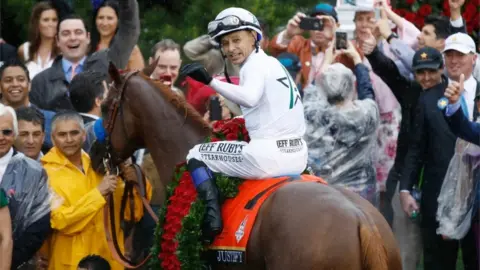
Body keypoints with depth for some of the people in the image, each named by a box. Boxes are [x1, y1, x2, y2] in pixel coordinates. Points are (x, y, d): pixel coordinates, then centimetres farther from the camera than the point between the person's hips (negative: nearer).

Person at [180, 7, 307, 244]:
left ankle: (212, 214, -11)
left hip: (269, 153, -9)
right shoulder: (273, 64, 20)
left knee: (196, 155, 5)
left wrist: (210, 80, -27)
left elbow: (249, 98, -28)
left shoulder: (254, 65, -6)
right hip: (298, 156, 9)